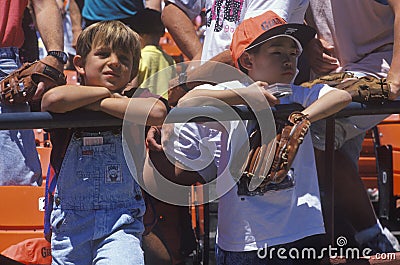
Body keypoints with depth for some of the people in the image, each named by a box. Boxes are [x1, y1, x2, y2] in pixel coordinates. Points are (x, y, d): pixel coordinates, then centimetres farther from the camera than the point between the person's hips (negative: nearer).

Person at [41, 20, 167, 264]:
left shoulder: (132, 104, 2)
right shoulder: (69, 107, 0)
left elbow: (157, 113, -21)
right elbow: (55, 99, -25)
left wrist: (100, 104, -14)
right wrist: (106, 92, -10)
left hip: (121, 223, -1)